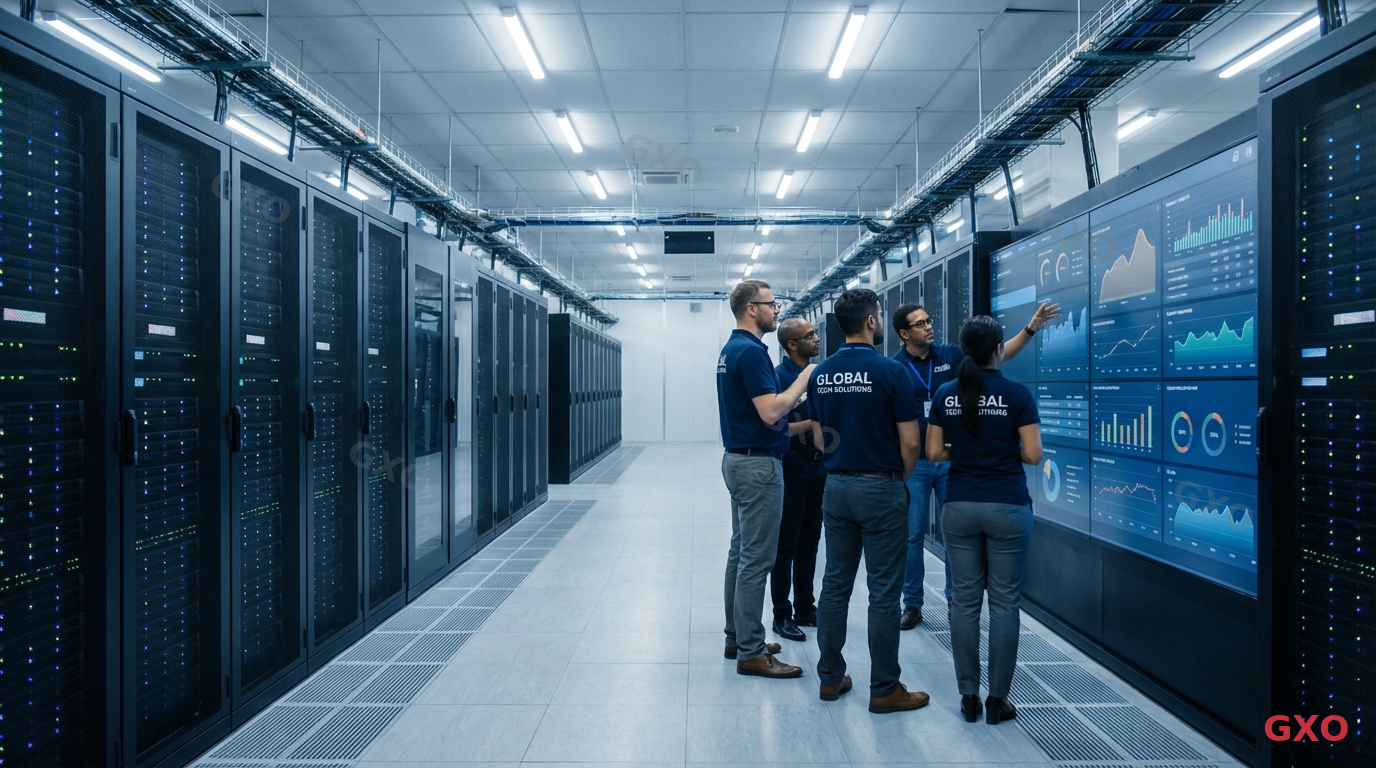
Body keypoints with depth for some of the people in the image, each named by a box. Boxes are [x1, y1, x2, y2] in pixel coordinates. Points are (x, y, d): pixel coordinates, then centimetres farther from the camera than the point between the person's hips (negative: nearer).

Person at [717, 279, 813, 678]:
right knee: (757, 559, -5)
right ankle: (751, 653, 3)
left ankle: (738, 638, 24)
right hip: (758, 464, -11)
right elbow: (771, 412, -25)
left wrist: (795, 398, 14)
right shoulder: (751, 350, -18)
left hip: (739, 459, 11)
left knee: (741, 552, 15)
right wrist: (806, 376, -13)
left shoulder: (732, 348, 14)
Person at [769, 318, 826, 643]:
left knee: (809, 542, 14)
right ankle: (782, 615, 10)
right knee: (786, 545, 1)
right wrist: (813, 422, -21)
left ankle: (805, 608, 25)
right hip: (792, 466, -7)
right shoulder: (780, 377, -12)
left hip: (818, 464, 7)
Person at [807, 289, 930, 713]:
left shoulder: (821, 373, 4)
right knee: (884, 591, 3)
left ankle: (831, 677, 22)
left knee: (835, 584, 12)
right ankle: (884, 689, 12)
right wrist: (901, 479, 5)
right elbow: (910, 442, -12)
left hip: (836, 486, 6)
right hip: (880, 488, -5)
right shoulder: (890, 371, -13)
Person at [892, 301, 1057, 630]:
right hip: (914, 464, -2)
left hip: (951, 459, 2)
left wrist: (1032, 327, -5)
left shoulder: (950, 355, 1)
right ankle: (912, 605, 17)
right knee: (913, 535, 5)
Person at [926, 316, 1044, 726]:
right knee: (1004, 602, 6)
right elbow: (1033, 454, -9)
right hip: (1007, 507, -2)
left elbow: (934, 452, 2)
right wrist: (1006, 450, 11)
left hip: (960, 507, 3)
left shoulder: (946, 394, 1)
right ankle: (997, 699, 12)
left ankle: (968, 696, 15)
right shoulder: (1017, 394, -8)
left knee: (964, 599, 9)